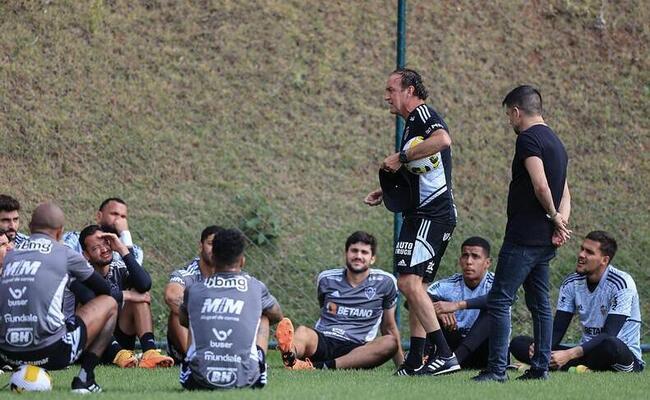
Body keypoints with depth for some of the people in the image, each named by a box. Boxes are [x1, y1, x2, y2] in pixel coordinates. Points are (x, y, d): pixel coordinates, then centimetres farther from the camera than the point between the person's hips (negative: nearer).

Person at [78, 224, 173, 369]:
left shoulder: (119, 268, 1)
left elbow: (145, 284, -20)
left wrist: (123, 250, -19)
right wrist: (126, 296, -21)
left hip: (120, 341, 4)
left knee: (141, 293, -12)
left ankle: (149, 351, -34)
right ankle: (118, 354, -47)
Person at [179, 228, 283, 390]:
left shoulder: (194, 290, 9)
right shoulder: (256, 288, 6)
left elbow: (183, 320, 32)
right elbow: (277, 316, 28)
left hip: (199, 381, 1)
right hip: (244, 380, -1)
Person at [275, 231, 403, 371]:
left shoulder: (384, 282, 9)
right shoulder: (327, 279, 13)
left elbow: (389, 327, 16)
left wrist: (401, 363, 14)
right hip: (323, 342, 1)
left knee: (390, 342, -32)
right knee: (302, 331, -33)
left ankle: (325, 365, -48)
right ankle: (291, 356, -72)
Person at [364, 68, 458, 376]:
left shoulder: (423, 114, -8)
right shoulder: (412, 123, 23)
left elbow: (443, 139, -30)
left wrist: (401, 158, -24)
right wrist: (384, 192, 19)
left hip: (432, 214, -11)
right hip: (421, 215, 11)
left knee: (409, 281, -19)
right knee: (414, 285, 10)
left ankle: (444, 354, -21)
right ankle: (415, 362, 12)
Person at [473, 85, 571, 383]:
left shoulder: (529, 138, -12)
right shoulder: (555, 141, 19)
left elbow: (541, 186, -21)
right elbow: (564, 193, 16)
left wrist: (554, 216, -6)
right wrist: (561, 221, 1)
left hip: (523, 236, -9)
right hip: (545, 240, 9)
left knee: (499, 300, -9)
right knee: (539, 303, 13)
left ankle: (497, 368, -13)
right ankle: (541, 367, 13)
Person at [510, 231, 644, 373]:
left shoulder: (621, 283, -14)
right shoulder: (571, 283, 5)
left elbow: (609, 336, -23)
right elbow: (557, 330, 1)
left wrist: (570, 354, -33)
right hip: (586, 354, 6)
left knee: (611, 344, -44)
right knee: (518, 344, -9)